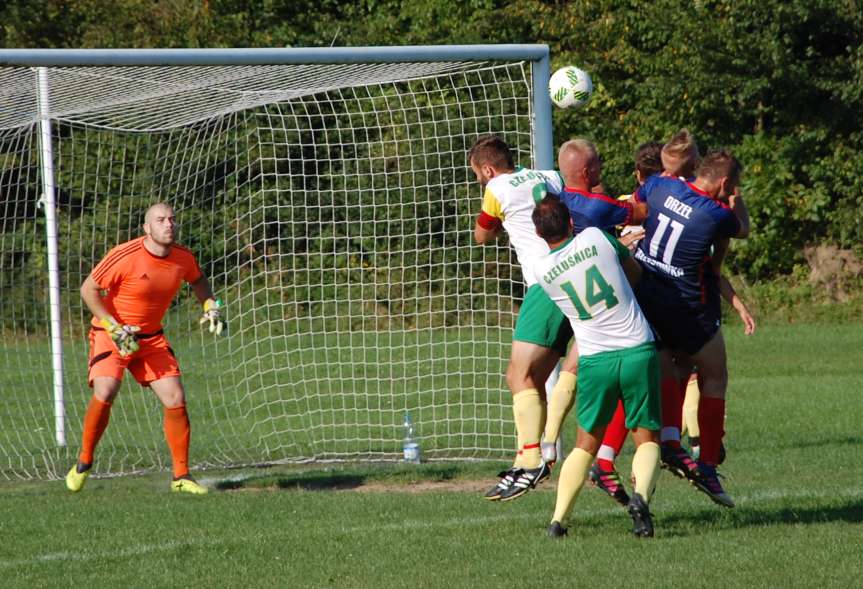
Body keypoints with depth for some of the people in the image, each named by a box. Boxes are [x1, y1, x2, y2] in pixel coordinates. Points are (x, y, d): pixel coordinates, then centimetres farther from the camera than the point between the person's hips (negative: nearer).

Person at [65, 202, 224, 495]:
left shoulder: (184, 258, -4)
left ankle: (181, 476, 6)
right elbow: (88, 289, -14)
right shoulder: (125, 256, -21)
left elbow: (197, 280, 21)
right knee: (104, 394, -24)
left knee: (175, 399, -6)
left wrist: (211, 306, 3)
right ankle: (83, 464, -2)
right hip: (110, 333, -5)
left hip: (151, 338, 5)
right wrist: (113, 328, -20)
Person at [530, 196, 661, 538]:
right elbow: (635, 272, 15)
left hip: (594, 361, 1)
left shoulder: (543, 271, 0)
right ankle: (640, 495, -19)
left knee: (585, 444, 16)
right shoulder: (596, 238, -3)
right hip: (638, 352, -1)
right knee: (647, 439, 9)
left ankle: (558, 519, 6)